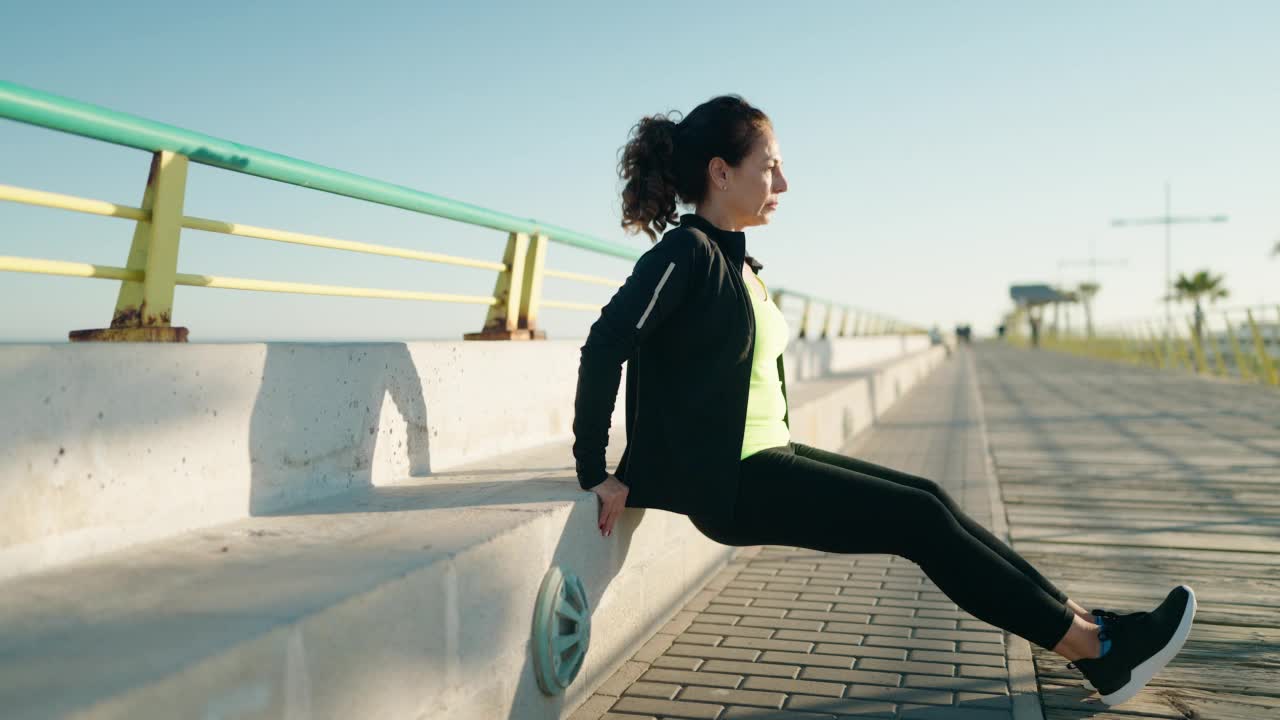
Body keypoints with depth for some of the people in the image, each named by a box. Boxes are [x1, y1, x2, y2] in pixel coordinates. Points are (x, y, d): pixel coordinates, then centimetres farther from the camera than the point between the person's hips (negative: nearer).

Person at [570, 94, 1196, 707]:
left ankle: (1084, 626, 11)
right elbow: (605, 346, -24)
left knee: (929, 500, 4)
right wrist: (594, 472, -22)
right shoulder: (686, 253, -15)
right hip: (729, 481, -9)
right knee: (920, 520, -8)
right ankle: (1096, 650, 3)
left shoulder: (734, 260, 14)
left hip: (765, 459, 9)